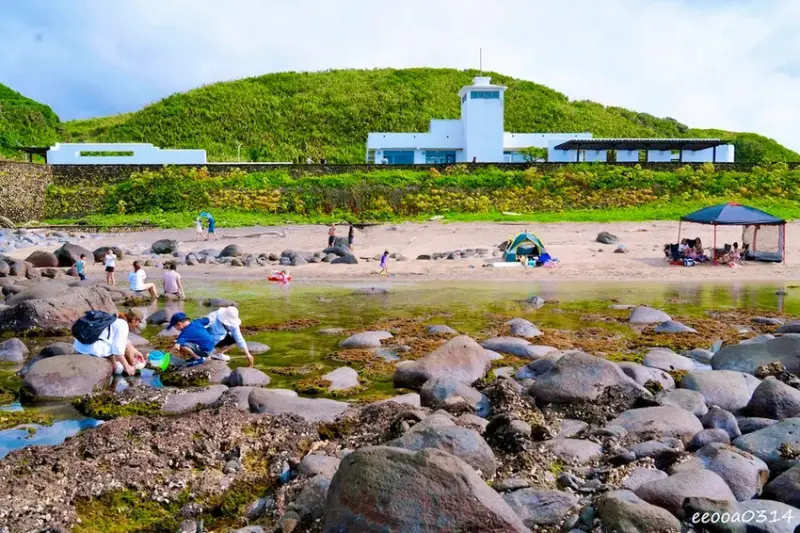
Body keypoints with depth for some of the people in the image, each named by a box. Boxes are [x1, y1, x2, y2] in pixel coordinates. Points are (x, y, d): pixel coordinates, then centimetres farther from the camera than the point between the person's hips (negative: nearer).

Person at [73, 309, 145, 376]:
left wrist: (134, 352, 37)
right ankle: (133, 367, 14)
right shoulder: (123, 326, -9)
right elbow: (117, 350, -15)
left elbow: (118, 342, 35)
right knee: (127, 343, 0)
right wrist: (127, 367, -7)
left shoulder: (116, 320, 19)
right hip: (93, 348, -10)